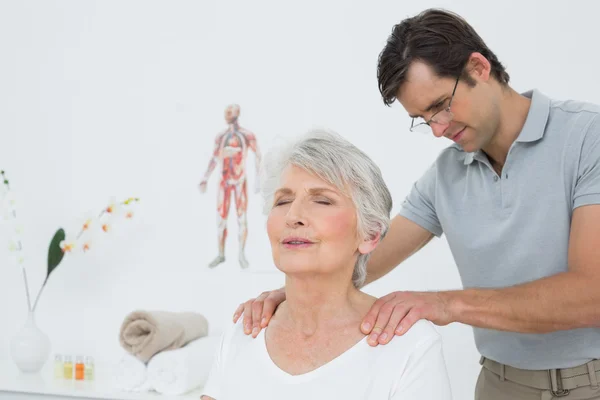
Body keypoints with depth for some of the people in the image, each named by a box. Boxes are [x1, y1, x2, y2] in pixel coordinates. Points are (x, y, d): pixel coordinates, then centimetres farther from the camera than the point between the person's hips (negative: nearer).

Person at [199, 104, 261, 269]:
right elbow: (214, 159, 10)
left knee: (242, 219, -4)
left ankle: (241, 255, 7)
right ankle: (221, 254, 14)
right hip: (224, 181, 3)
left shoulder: (247, 135, -4)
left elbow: (258, 156, -3)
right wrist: (205, 179, 5)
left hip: (240, 181, -3)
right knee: (221, 220, 4)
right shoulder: (220, 136, 7)